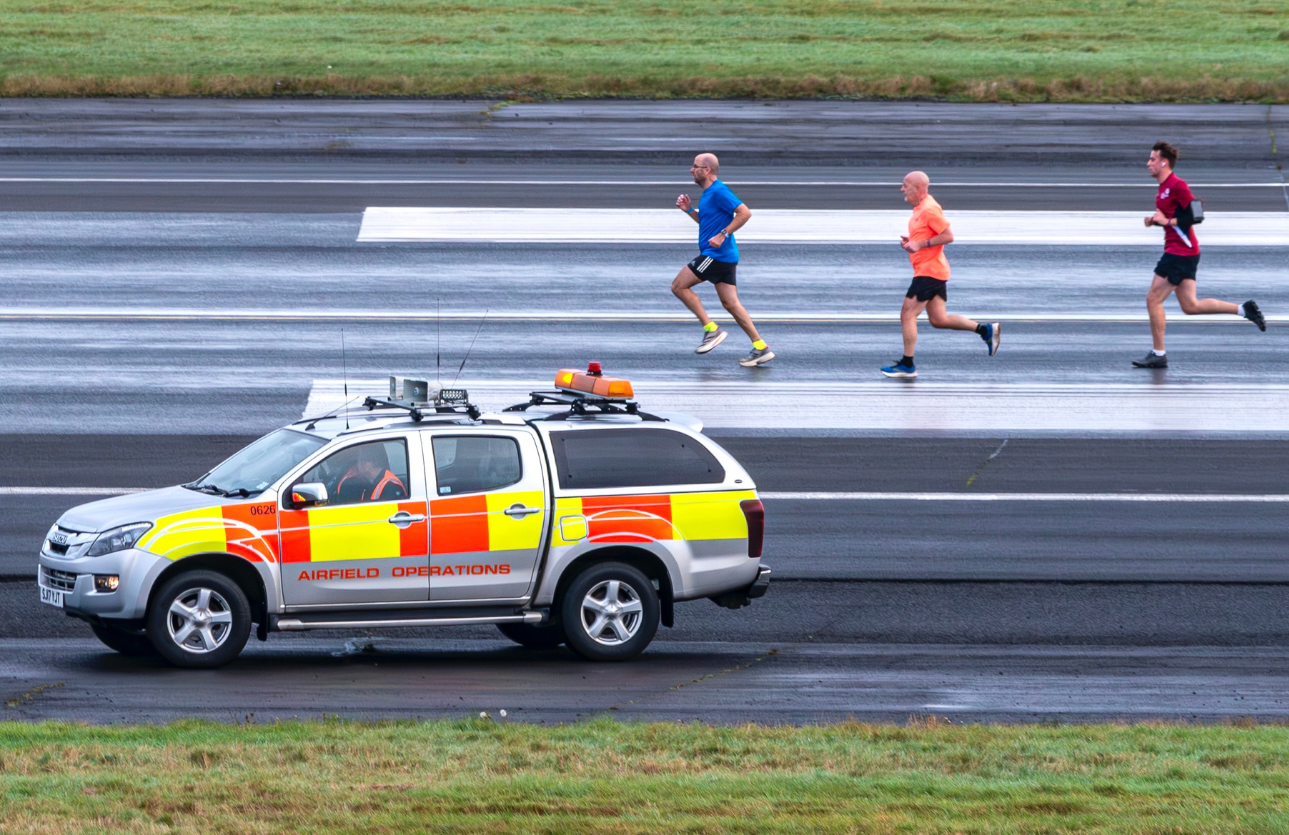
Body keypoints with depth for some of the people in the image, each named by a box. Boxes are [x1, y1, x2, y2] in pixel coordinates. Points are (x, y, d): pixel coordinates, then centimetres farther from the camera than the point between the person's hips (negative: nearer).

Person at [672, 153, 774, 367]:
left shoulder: (718, 192, -14)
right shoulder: (708, 193, 17)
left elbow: (744, 213, -22)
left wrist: (723, 235, -24)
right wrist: (689, 210, 15)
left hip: (716, 254, -10)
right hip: (725, 256, 10)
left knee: (679, 286, -5)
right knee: (730, 302, 9)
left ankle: (711, 329, -5)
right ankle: (760, 348, 6)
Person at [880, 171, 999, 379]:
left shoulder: (929, 209, -17)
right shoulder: (920, 208, 14)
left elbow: (948, 236, -20)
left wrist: (920, 244, -22)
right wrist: (911, 241, 9)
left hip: (928, 272, -10)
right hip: (936, 272, 10)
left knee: (907, 314, -7)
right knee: (938, 319, 10)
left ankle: (907, 365, -2)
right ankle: (986, 330, 13)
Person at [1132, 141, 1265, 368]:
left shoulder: (1177, 186, -15)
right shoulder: (1163, 188, 16)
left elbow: (1195, 215, -19)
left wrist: (1167, 221, -18)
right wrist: (1155, 220, 8)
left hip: (1180, 252, -10)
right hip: (1180, 252, 10)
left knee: (1153, 299, -6)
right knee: (1190, 306, 10)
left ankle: (1158, 355, 0)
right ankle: (1244, 309, 13)